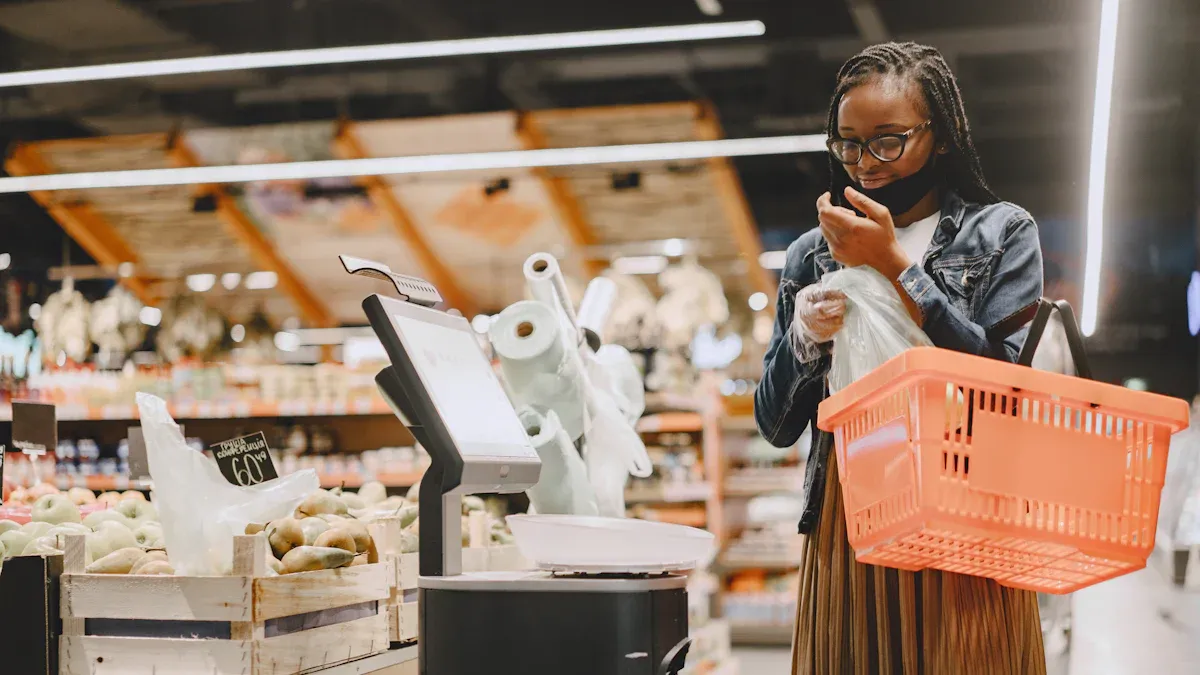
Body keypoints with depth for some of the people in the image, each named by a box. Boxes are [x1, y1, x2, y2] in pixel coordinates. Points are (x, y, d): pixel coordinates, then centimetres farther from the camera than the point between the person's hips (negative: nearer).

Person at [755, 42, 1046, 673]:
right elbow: (775, 425, 12)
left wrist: (894, 266, -12)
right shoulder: (811, 254, 12)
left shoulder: (1002, 232, 4)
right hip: (846, 531, 3)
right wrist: (803, 337, -8)